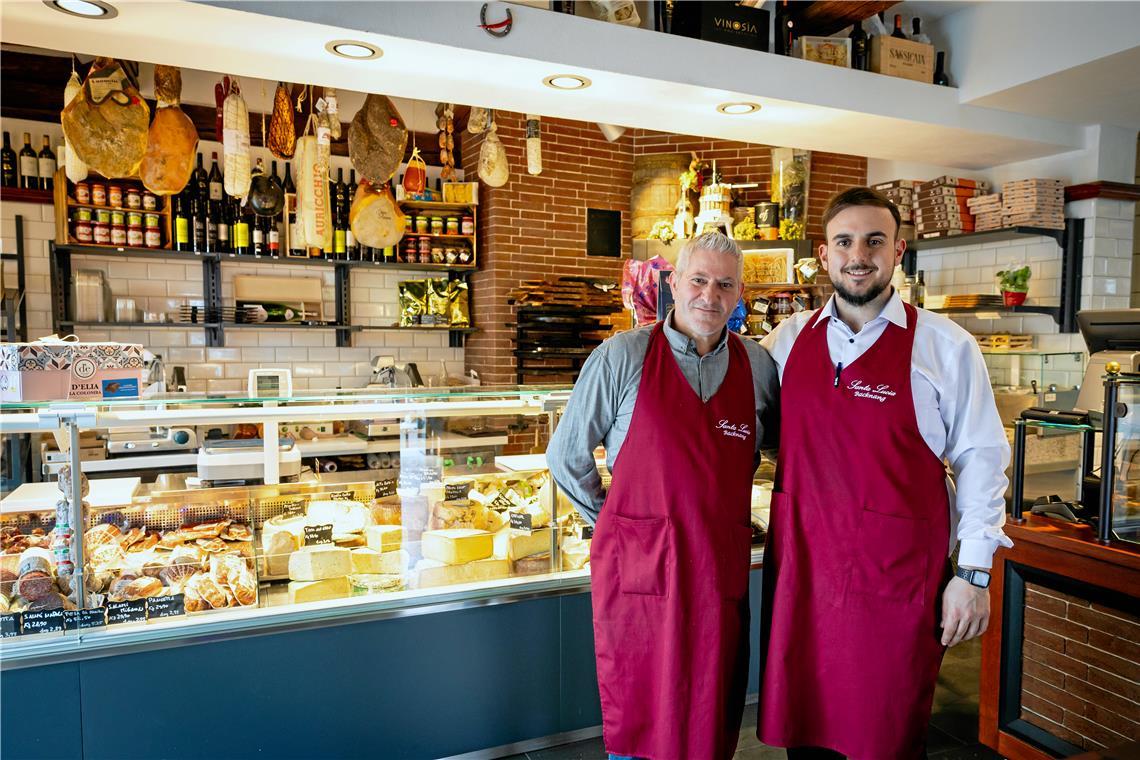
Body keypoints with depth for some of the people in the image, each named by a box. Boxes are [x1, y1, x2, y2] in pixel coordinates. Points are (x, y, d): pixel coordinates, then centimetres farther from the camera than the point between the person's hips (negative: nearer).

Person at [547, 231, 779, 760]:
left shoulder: (758, 366, 4)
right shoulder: (622, 357, -6)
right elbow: (566, 457, 1)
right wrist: (612, 520, 7)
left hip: (721, 569, 3)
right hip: (638, 565, -3)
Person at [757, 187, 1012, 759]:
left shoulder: (945, 346, -4)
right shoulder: (788, 340, 4)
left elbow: (981, 459, -1)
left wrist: (973, 573, -3)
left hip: (897, 578, -2)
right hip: (800, 566, 3)